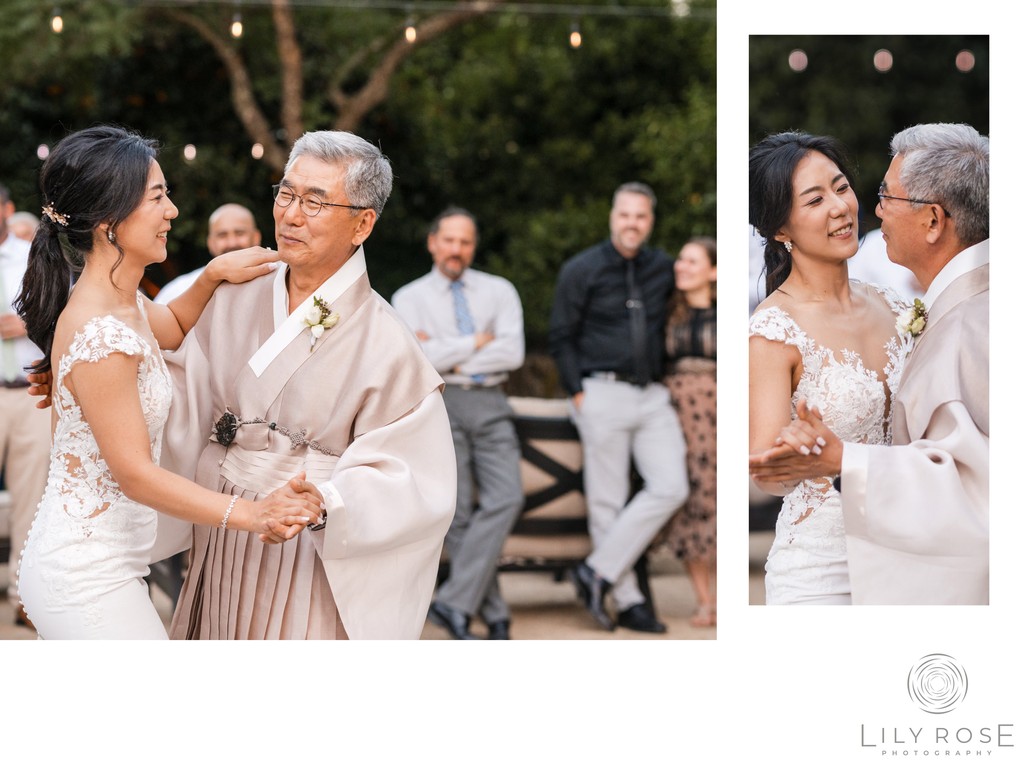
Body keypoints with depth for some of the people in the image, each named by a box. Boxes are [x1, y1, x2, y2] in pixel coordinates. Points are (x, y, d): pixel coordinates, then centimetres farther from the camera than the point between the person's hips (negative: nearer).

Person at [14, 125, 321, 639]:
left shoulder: (123, 303, 7)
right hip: (88, 579, -10)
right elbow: (136, 474, -23)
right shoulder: (99, 336, -24)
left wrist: (214, 275, 13)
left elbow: (172, 327, 32)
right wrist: (253, 514, -28)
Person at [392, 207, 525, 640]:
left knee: (506, 498, -18)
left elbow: (513, 353, -1)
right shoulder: (409, 298, 10)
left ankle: (452, 604, -18)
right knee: (458, 511, -8)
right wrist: (476, 343, -2)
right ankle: (493, 615, -2)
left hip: (489, 405, 2)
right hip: (440, 405, -1)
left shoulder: (499, 291, 15)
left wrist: (449, 356, -5)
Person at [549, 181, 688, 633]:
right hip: (604, 393, -4)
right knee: (607, 501, -2)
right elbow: (561, 338, 1)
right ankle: (628, 600, 5)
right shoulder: (581, 270, 0)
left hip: (653, 396, 4)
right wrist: (578, 393, -6)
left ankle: (598, 571, -1)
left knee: (670, 488, -8)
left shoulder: (663, 269, 11)